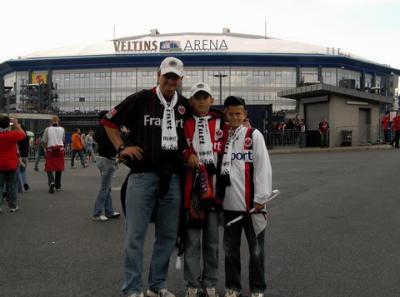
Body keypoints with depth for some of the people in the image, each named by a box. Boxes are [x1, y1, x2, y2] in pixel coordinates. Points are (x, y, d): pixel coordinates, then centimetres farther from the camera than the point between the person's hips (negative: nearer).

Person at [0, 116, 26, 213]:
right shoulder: (13, 134, -14)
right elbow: (23, 134, 3)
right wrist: (16, 124, 10)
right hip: (11, 165, -1)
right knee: (11, 186, 8)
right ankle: (13, 206, 14)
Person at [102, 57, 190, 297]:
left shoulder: (185, 105, 10)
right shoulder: (141, 99, -2)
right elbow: (109, 121, 6)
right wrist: (122, 147, -3)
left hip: (173, 178, 4)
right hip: (142, 175, -4)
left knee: (168, 235, 11)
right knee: (135, 234, -1)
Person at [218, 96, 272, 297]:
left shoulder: (254, 135, -1)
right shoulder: (222, 136, 9)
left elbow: (263, 167, -6)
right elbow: (217, 166, 11)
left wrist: (261, 197, -10)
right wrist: (218, 194, 5)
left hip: (251, 202, -3)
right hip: (229, 203, 4)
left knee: (256, 249, 6)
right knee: (230, 247, 13)